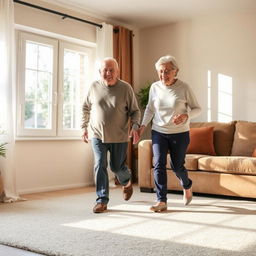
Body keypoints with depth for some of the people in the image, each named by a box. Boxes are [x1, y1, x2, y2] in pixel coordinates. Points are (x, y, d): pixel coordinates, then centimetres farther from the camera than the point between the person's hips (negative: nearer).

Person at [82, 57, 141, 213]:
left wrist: (135, 127, -15)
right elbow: (86, 108, 14)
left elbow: (135, 111, 0)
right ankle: (102, 201, 4)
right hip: (97, 135, 1)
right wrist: (85, 127, 12)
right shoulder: (94, 87, 0)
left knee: (117, 167, 9)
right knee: (100, 166, -6)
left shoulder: (125, 88, -6)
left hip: (119, 136, -1)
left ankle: (127, 182, 44)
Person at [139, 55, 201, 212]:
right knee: (159, 165, -9)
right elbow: (150, 109, 13)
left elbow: (197, 109, -3)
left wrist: (186, 115, -23)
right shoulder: (155, 87, -1)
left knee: (177, 166, 8)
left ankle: (187, 186, 42)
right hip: (158, 132, 2)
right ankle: (162, 202, -2)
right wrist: (143, 125, 0)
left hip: (180, 134, -2)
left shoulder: (184, 88, -10)